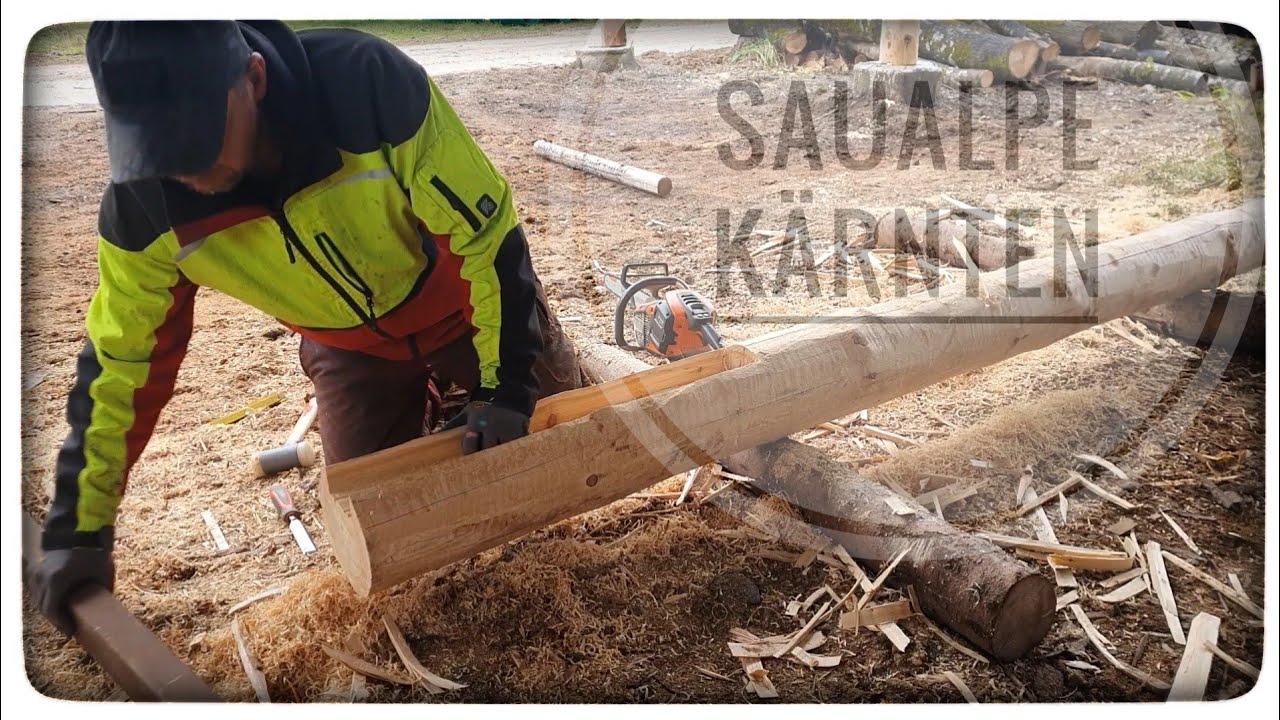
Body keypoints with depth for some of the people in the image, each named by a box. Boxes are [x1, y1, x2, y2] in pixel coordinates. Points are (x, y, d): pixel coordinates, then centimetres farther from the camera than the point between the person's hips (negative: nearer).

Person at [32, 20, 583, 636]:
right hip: (350, 345, 2)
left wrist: (506, 387, -23)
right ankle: (426, 406, 31)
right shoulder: (142, 210, -25)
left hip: (463, 303, -2)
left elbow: (486, 232, -27)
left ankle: (455, 392, 35)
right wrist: (78, 530, -7)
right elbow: (119, 364, -12)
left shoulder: (374, 85, -37)